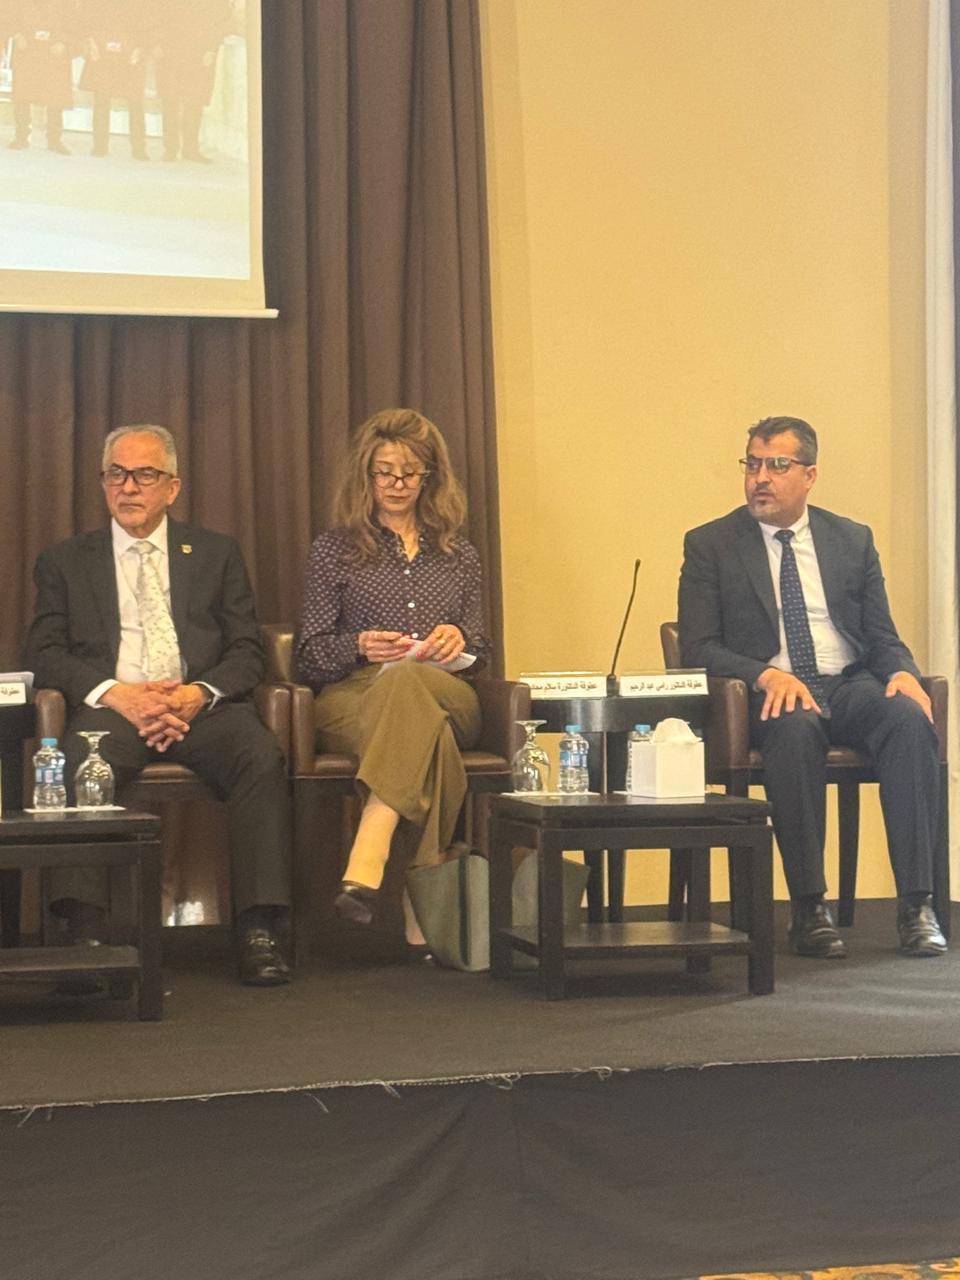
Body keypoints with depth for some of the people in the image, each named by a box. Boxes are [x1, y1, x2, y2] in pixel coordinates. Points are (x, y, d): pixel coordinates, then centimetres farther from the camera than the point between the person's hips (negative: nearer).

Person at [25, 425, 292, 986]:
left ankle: (261, 929, -33)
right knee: (81, 760, -36)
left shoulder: (216, 553, 20)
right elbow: (44, 653, 7)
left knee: (262, 755, -32)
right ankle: (86, 933, -37)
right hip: (112, 706, -1)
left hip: (202, 704, 1)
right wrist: (114, 693, -12)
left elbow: (248, 649, 11)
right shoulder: (64, 561, 19)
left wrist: (199, 694, -11)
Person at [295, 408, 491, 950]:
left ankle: (367, 864, -55)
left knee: (405, 681, -39)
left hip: (448, 696, 1)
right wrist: (360, 647, -12)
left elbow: (481, 655, 22)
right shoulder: (336, 551, 16)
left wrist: (459, 639, -2)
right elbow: (311, 660, 9)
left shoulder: (458, 555, 24)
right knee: (424, 728, -40)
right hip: (354, 699, -1)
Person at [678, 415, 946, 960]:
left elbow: (883, 637, 15)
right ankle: (809, 910, -33)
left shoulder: (853, 540, 16)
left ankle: (917, 905, -31)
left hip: (851, 685, 3)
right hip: (769, 694, -3)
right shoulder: (710, 544, 7)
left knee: (909, 717, -31)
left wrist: (903, 672, -10)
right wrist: (767, 675, -19)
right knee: (795, 729, -38)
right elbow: (698, 649, -1)